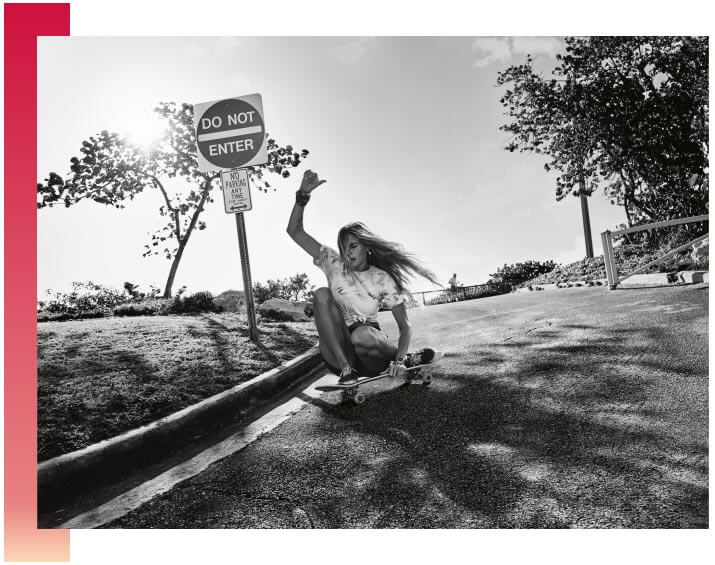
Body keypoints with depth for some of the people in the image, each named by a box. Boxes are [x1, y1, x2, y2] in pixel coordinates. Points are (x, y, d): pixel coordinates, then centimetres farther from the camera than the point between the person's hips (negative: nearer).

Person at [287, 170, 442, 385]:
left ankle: (407, 359, -11)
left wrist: (398, 361, -24)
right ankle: (346, 369, -27)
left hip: (369, 343, -2)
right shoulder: (334, 264, -2)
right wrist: (303, 194, -19)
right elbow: (294, 231, -6)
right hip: (338, 350, 2)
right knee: (322, 294, -24)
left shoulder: (383, 279, -6)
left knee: (361, 335, -40)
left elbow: (405, 328, -7)